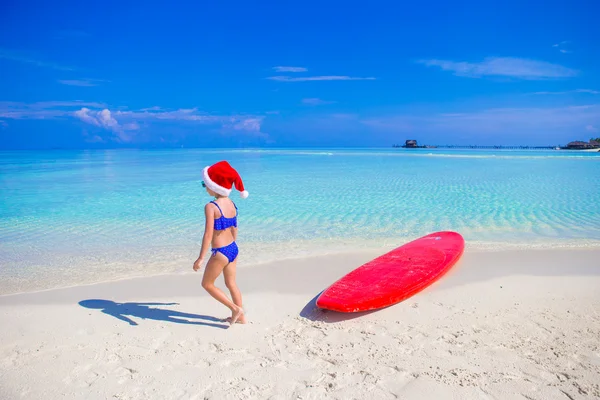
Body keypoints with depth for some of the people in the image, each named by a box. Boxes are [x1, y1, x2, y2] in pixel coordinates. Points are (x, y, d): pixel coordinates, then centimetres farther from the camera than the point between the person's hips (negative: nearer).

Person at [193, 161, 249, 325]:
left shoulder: (211, 207, -19)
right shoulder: (231, 204, 4)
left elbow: (208, 234, -22)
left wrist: (201, 258, -18)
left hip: (220, 253, -8)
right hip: (233, 249, 8)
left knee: (207, 284, 13)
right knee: (231, 283, 20)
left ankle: (235, 308, 10)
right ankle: (240, 317, 30)